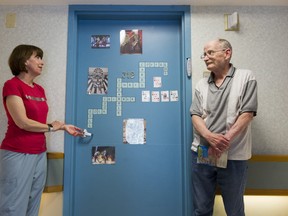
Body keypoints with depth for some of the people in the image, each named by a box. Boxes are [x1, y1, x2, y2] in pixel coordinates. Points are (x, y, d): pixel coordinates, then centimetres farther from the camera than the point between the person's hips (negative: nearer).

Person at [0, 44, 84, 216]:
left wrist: (64, 127, 2)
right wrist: (51, 127, -4)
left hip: (40, 154, 7)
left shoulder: (40, 89, 12)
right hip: (18, 154, -7)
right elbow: (23, 123, -15)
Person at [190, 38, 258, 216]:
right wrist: (210, 137, -18)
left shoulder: (246, 77, 0)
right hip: (201, 153, 3)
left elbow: (247, 114, -8)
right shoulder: (201, 85, 10)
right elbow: (195, 115, 2)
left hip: (233, 156, -2)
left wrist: (224, 141, -17)